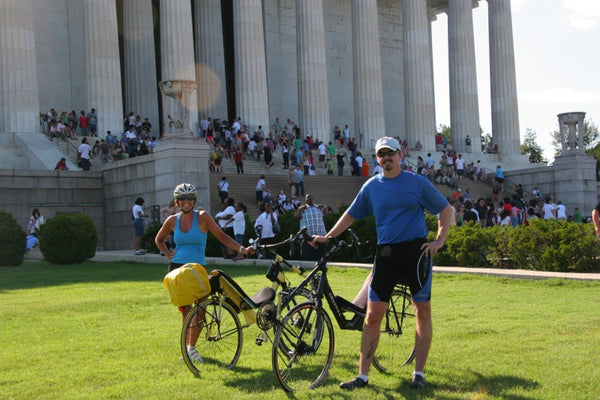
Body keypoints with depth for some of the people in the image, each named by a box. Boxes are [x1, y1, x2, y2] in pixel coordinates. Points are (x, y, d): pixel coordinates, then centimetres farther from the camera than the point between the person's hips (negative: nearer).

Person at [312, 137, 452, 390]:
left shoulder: (417, 182, 1)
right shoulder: (372, 186, 9)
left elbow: (445, 209, 6)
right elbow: (352, 214, 19)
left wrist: (440, 240, -5)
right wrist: (328, 237, 13)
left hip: (416, 251, -2)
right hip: (386, 254, 2)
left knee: (423, 312, 3)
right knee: (373, 315, -2)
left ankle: (419, 373, 14)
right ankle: (363, 376, 5)